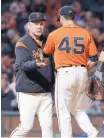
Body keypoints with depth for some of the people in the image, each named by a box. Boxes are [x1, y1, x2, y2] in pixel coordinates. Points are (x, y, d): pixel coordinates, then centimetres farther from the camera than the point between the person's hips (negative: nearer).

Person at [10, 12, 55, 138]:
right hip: (28, 93, -5)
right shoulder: (22, 43, -7)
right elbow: (24, 65, -22)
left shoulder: (47, 42, 13)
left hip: (46, 93, 6)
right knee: (26, 126, -9)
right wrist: (36, 64, -43)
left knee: (47, 125, 1)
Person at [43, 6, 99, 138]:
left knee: (63, 112, 2)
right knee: (78, 109, 18)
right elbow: (94, 58, 3)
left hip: (65, 73, -4)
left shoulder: (55, 34, -2)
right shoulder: (85, 33, 5)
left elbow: (45, 54, 14)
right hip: (82, 73, 4)